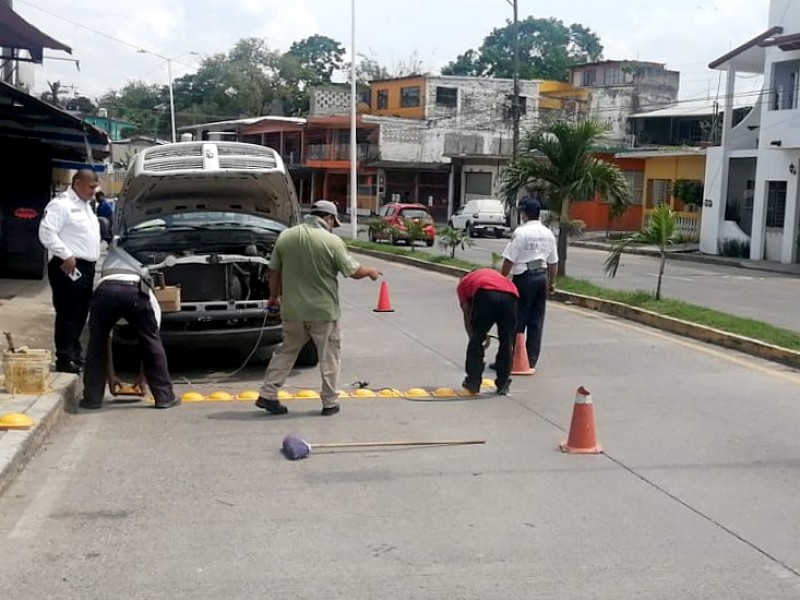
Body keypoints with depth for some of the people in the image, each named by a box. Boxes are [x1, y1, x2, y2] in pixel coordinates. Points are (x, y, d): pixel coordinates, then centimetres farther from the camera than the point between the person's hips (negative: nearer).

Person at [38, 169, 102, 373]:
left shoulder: (85, 206, 21)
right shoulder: (61, 204, -9)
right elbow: (47, 233, -19)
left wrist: (94, 261, 19)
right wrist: (66, 255, -22)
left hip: (86, 267, 9)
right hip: (68, 267, -9)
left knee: (80, 315, 13)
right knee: (68, 314, -7)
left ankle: (75, 353, 23)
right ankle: (65, 359, -4)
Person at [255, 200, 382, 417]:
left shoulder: (285, 237, -1)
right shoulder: (332, 242, -12)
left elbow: (274, 271, 6)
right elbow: (354, 272, -6)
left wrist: (274, 297, 21)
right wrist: (371, 272, 15)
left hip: (292, 310, 4)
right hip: (324, 310, -4)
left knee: (286, 352, 18)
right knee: (329, 356, 11)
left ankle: (267, 394, 15)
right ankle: (330, 402, 16)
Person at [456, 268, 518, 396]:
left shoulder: (463, 283, 34)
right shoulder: (493, 273, 43)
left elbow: (467, 317, 28)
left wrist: (473, 337, 39)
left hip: (486, 295, -3)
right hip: (510, 295, 3)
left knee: (476, 341, 16)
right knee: (506, 343, 18)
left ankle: (473, 382, 21)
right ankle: (503, 385, 25)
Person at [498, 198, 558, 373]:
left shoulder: (520, 232, -12)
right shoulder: (548, 234, 8)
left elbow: (509, 260, -13)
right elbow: (553, 262, 13)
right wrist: (552, 282, 23)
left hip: (524, 278, -6)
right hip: (542, 277, 6)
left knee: (518, 320, 1)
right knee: (536, 321, 9)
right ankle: (531, 360, 12)